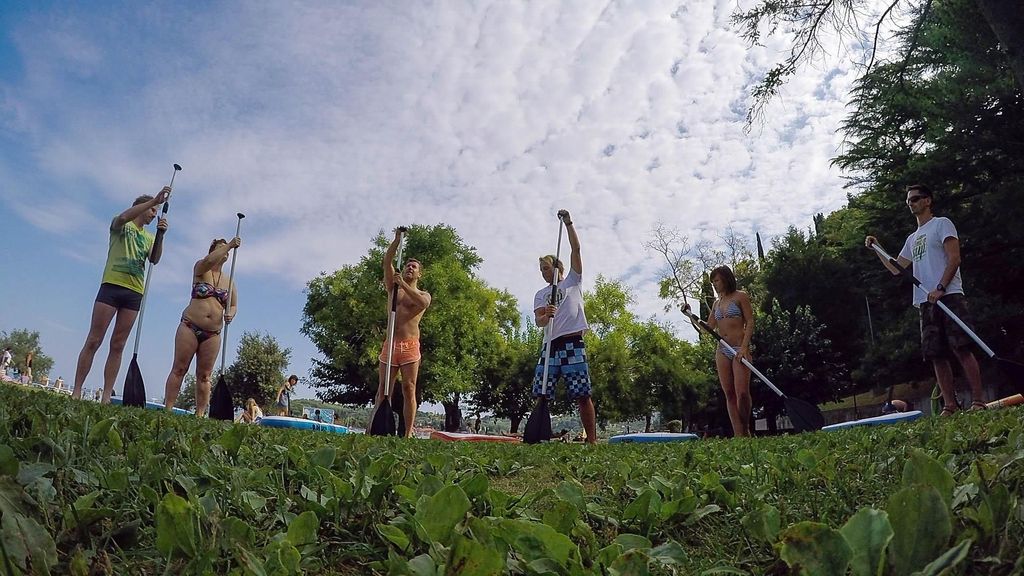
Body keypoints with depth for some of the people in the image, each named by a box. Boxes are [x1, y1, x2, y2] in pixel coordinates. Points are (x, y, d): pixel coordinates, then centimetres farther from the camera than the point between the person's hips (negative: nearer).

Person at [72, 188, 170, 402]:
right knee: (93, 341, -5)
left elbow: (154, 260, 3)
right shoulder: (121, 226, 9)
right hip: (112, 286, -4)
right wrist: (154, 200, -20)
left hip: (134, 293, 4)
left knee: (117, 346, 2)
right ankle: (76, 391, -2)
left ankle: (106, 396, 2)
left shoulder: (149, 238, 21)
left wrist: (160, 235, -11)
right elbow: (123, 217, -17)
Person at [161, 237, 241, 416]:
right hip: (189, 326, -3)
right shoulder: (201, 269, 4)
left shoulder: (229, 281, 13)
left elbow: (233, 305, 13)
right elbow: (208, 261, -20)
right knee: (179, 369, -3)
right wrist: (229, 245, -21)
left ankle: (200, 415, 3)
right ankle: (167, 409, -2)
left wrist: (230, 314, -9)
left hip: (213, 334, 3)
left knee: (204, 375, 2)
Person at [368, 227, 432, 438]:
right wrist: (397, 239, -1)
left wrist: (403, 284, -14)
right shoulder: (393, 289, 19)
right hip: (390, 345, 3)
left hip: (410, 346, -3)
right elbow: (387, 262, 6)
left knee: (409, 390, -6)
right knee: (382, 391, 0)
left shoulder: (423, 295, 11)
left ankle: (408, 434, -6)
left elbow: (423, 304, -15)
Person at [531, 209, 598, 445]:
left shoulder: (572, 281, 12)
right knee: (540, 394, -1)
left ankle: (592, 440, 0)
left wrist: (568, 223, -2)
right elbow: (538, 321, 3)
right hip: (551, 345, 4)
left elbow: (576, 250, 2)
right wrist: (546, 315, -20)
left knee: (582, 396, -5)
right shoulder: (541, 294, 18)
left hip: (573, 343, -4)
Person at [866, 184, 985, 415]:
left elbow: (954, 259, -7)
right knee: (936, 355, 2)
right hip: (925, 302, 7)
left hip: (948, 296, -7)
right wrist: (877, 247, 17)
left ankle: (978, 400, -8)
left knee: (961, 348, -11)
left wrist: (940, 288, -18)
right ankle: (950, 406, 4)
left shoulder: (942, 223, 5)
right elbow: (897, 269, 25)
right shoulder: (912, 238, 26)